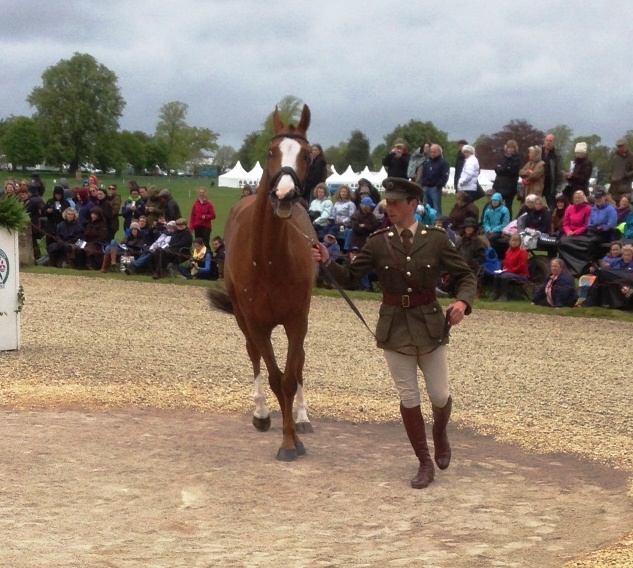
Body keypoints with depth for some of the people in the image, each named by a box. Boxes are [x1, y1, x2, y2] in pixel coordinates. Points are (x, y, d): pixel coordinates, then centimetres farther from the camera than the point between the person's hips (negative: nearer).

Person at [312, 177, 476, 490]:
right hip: (395, 327, 1)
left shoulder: (437, 239, -6)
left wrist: (462, 301, -21)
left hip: (429, 326, -1)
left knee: (439, 395, 6)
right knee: (408, 397, 5)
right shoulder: (378, 242, -3)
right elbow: (349, 277, -2)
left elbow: (466, 276, -2)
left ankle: (440, 434, 41)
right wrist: (327, 261, -20)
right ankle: (425, 464, 18)